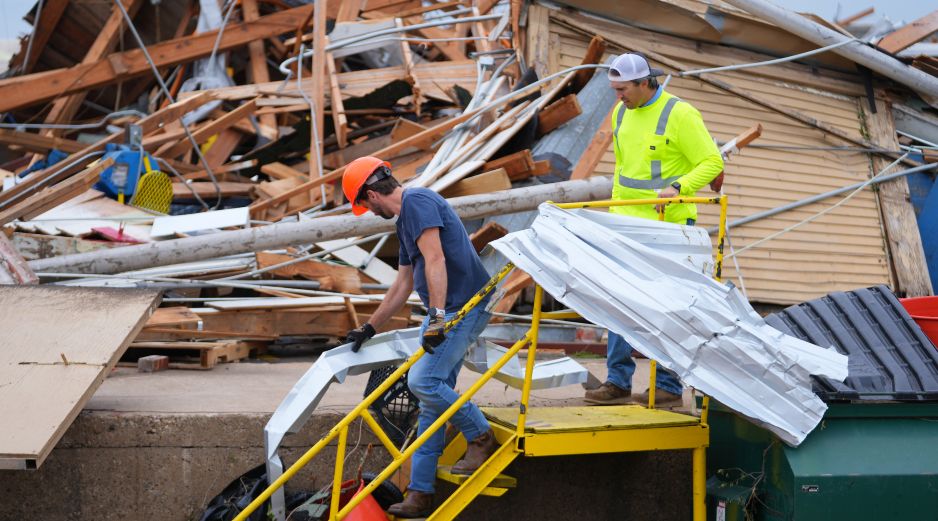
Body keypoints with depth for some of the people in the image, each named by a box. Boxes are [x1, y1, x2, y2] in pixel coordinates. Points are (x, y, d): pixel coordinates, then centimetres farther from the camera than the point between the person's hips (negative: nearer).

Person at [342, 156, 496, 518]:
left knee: (423, 381, -19)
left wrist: (437, 317, -28)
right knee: (432, 399, 7)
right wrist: (370, 328, 34)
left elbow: (435, 260, -22)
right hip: (448, 311, 10)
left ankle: (481, 438, 1)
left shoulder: (417, 201, -11)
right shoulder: (405, 219, 21)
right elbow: (404, 283, 29)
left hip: (465, 307, -10)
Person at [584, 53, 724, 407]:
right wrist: (614, 211, 21)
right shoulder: (621, 113, 11)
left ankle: (668, 387, 5)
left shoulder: (679, 114, -11)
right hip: (629, 222, 7)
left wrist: (678, 187, -25)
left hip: (667, 225, -7)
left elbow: (712, 161, -12)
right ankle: (618, 381, 10)